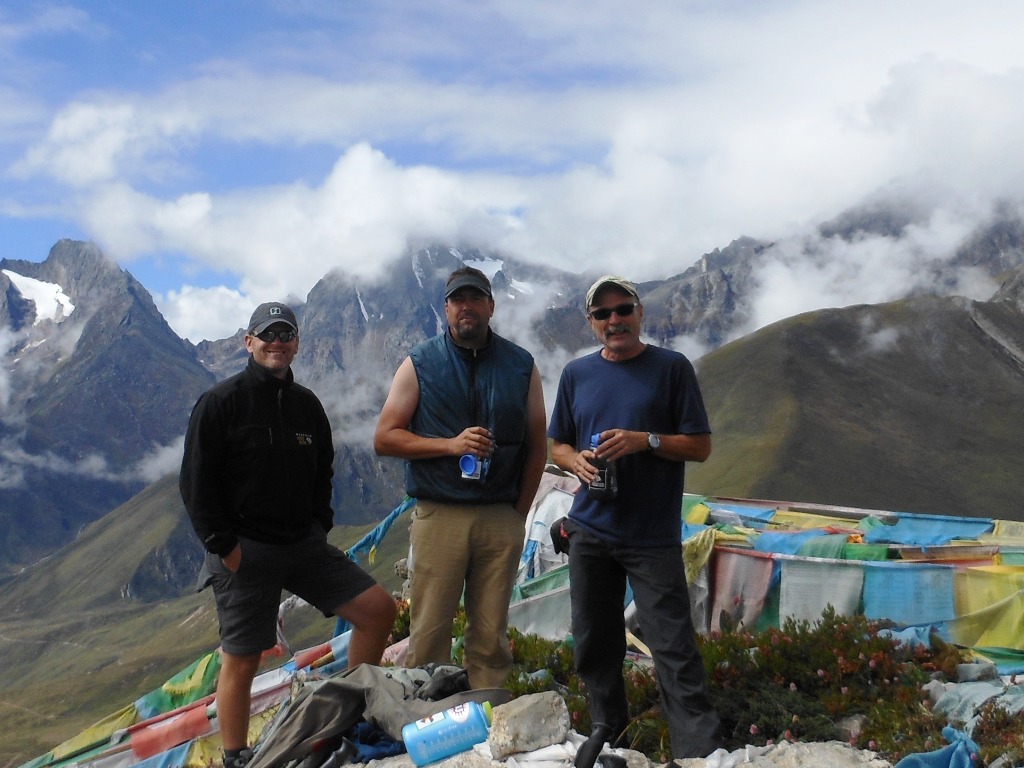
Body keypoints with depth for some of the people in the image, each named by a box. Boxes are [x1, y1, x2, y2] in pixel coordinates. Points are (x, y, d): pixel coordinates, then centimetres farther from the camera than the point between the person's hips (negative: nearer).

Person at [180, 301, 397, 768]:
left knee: (378, 609, -2)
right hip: (244, 552, -5)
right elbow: (194, 484, -9)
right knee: (241, 659, 1)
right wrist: (223, 545, -12)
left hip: (305, 545, 6)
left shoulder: (306, 405, 10)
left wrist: (320, 525, 9)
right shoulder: (221, 402, -7)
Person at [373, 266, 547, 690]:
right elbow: (384, 438, 1)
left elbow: (537, 445, 12)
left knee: (491, 636, 7)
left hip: (501, 517, 2)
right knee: (429, 635, -1)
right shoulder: (420, 364, 5)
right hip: (438, 515, -1)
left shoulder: (521, 365, 9)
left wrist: (520, 511, 5)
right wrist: (451, 444, -11)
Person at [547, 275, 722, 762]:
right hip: (590, 531, 4)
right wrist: (577, 461, -6)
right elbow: (558, 446, 17)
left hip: (654, 536, -4)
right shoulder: (576, 374, 10)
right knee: (594, 640, 11)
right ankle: (606, 727, 29)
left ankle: (699, 752, -2)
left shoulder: (672, 368, -1)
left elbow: (700, 446, -1)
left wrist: (645, 440, -17)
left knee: (673, 648, -7)